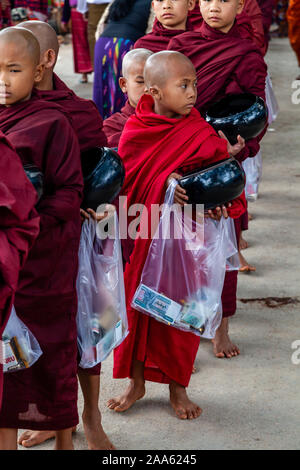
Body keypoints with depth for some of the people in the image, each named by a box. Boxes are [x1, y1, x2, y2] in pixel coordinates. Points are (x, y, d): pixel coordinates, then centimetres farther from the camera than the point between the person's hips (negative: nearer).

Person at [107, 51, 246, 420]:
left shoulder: (203, 134, -6)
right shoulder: (135, 132, -6)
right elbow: (125, 182, -10)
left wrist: (221, 207, -26)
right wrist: (164, 185, -26)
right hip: (142, 234, 0)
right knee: (137, 305, 11)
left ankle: (178, 387, 26)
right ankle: (136, 382, 30)